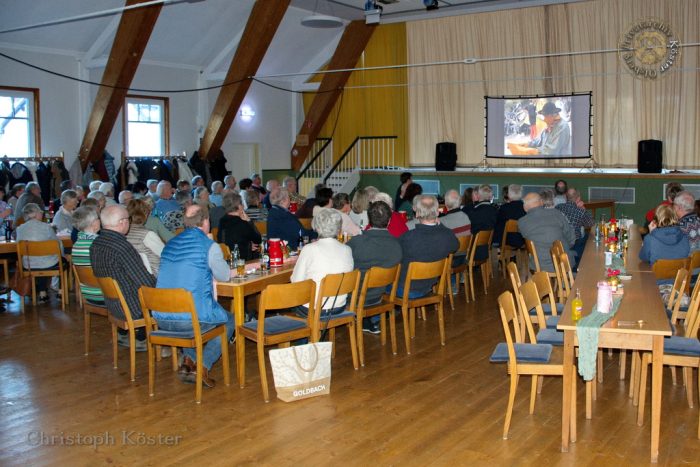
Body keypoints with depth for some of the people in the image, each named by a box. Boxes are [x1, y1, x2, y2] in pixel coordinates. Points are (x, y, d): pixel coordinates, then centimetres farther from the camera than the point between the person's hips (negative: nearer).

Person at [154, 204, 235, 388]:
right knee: (229, 320, 23)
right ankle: (203, 366, 6)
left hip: (162, 319, 6)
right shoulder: (209, 246, -8)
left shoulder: (170, 245, 11)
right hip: (193, 318, -6)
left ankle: (189, 360, 19)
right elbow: (225, 276, 6)